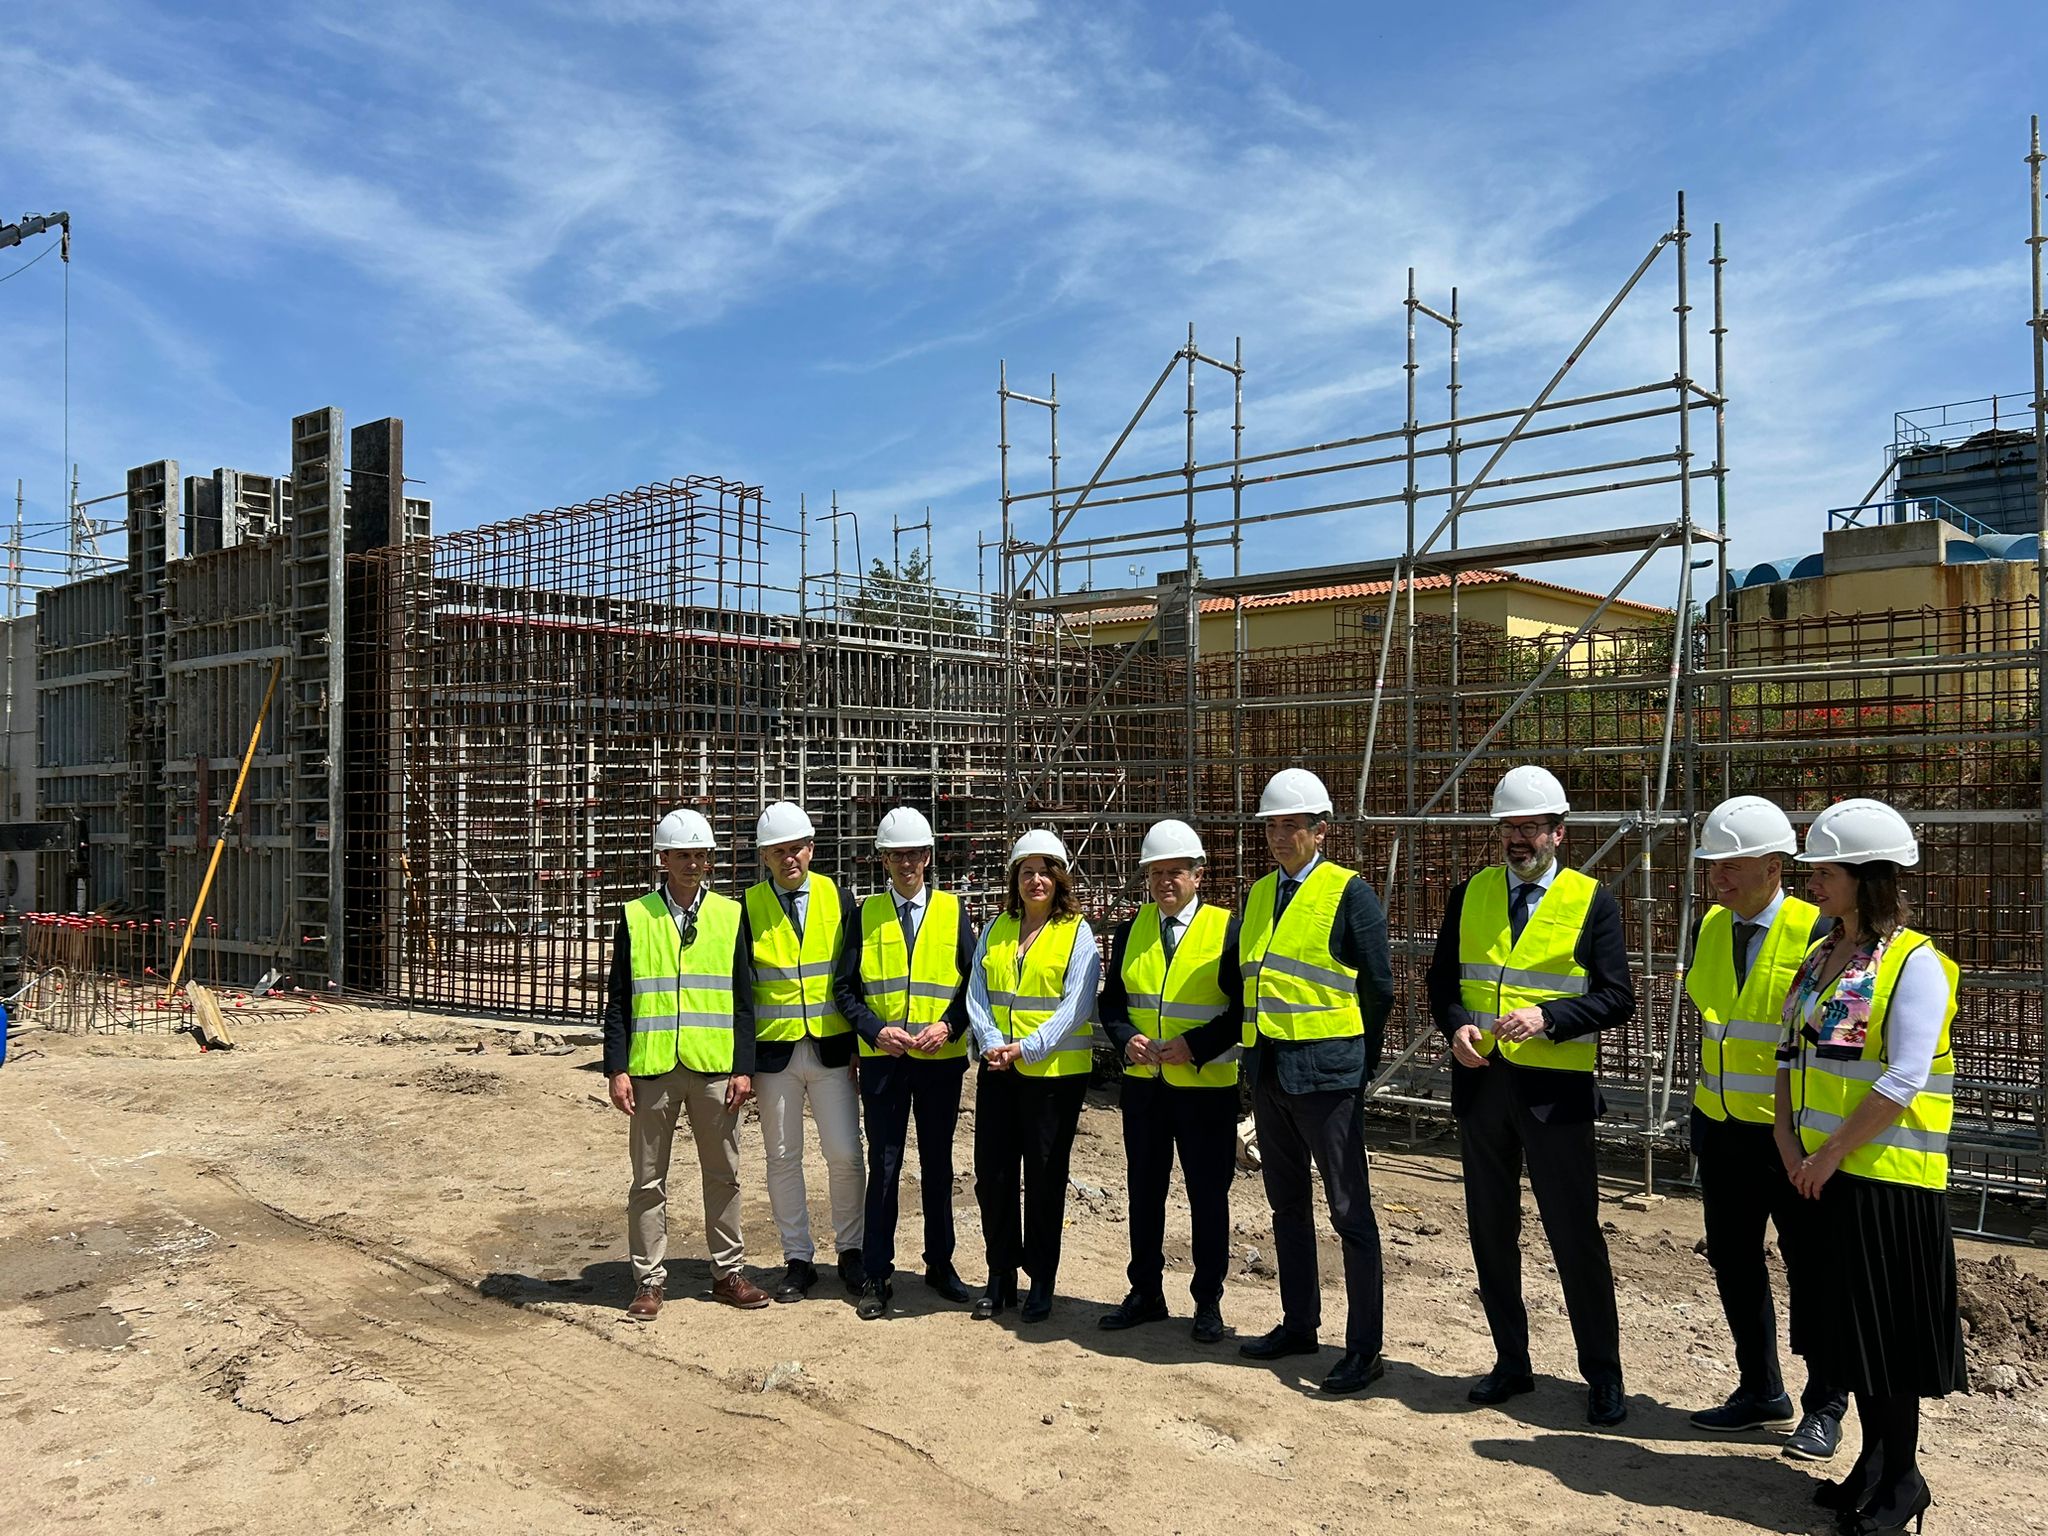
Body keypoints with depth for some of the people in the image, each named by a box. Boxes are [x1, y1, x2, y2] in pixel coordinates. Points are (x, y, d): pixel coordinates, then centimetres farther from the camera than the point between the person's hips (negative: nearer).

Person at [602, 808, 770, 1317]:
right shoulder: (635, 917, 3)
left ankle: (727, 1271, 23)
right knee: (648, 1179, 6)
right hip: (652, 1069, -1)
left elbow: (743, 1000, 6)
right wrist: (617, 1070, -5)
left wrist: (744, 1068, -1)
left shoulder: (730, 916, 6)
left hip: (715, 1069, 1)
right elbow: (617, 1001, 3)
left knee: (723, 1174, 10)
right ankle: (649, 1280, 17)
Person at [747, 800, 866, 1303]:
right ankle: (797, 1258, 22)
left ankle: (850, 1250, 21)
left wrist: (861, 1043, 2)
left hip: (832, 1048, 0)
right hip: (774, 1051, 0)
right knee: (783, 1158, 8)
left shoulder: (836, 897, 2)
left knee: (845, 1154, 1)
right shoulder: (748, 907, -1)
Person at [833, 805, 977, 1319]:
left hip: (941, 1059, 1)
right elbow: (844, 987, 3)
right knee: (884, 1167, 2)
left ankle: (940, 1263, 25)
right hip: (882, 1059, -1)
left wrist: (947, 1026, -11)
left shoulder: (952, 911, 5)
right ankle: (876, 1275, 11)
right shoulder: (865, 913, 4)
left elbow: (974, 982, 4)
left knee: (937, 1165, 12)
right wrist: (876, 1030, -12)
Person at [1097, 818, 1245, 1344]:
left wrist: (1195, 1046, -19)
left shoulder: (1226, 930, -7)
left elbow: (1245, 1007, -9)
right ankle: (1145, 1294, 26)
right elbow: (1112, 1002, 10)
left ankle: (1208, 1302, 19)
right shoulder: (1130, 932, 7)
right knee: (1144, 1190, 13)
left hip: (1206, 1087, -4)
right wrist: (1127, 1039, -10)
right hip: (1143, 1083, 4)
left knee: (1208, 1196, 5)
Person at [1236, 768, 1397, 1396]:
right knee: (1287, 1206, 17)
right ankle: (1299, 1325, 30)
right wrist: (1259, 1043, 12)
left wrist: (1358, 1059, 0)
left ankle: (1365, 1349, 8)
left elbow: (1379, 986, -5)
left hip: (1325, 1073, -7)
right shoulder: (1259, 893, 12)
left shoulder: (1349, 892, -8)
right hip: (1267, 1072, 7)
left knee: (1350, 1210, -1)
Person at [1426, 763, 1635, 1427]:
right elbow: (1442, 980, 10)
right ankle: (1511, 1364, 28)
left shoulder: (1592, 901, -3)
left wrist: (1546, 1017, -20)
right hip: (1480, 1082, 4)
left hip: (1555, 1089, -4)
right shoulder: (1470, 894, 7)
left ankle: (1603, 1375, 19)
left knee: (1576, 1235, 2)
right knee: (1491, 1231, 13)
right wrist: (1457, 1025, -10)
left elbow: (1617, 998, -6)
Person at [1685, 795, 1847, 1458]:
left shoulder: (1817, 933, -15)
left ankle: (1824, 1408, 25)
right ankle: (1761, 1392, 32)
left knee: (1811, 1270, 7)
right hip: (1721, 1129, 6)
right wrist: (1705, 1105, 15)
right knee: (1733, 1261, 14)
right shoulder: (1711, 927, 5)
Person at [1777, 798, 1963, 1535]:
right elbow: (1793, 1054, 12)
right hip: (1824, 1173, 7)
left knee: (1886, 1328, 4)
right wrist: (1789, 1139, 0)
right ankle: (1873, 1460, 29)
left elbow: (1903, 1081, -21)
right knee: (1846, 1321, 15)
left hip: (1886, 1175, -7)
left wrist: (1830, 1154, -17)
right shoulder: (1820, 957, 9)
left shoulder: (1914, 963, -15)